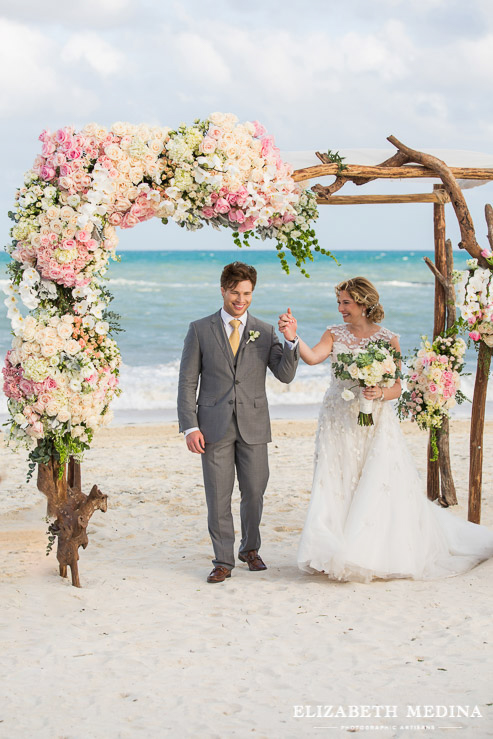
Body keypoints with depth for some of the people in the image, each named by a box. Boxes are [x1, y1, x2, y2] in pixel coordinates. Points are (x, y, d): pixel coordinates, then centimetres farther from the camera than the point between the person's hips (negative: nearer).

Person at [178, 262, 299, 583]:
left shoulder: (265, 332, 7)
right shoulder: (200, 330, 2)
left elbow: (285, 375, -1)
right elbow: (188, 382, 1)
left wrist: (291, 342, -17)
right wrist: (190, 427, -7)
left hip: (253, 426, 2)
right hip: (214, 426, -2)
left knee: (254, 493, 9)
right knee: (218, 497, 2)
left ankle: (250, 548, 31)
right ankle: (223, 561, 13)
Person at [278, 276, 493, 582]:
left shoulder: (388, 339, -2)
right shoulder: (335, 334, 4)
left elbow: (397, 388, -1)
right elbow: (312, 357, -15)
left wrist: (380, 394, -21)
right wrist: (293, 336, -31)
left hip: (375, 423, -2)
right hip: (338, 423, 2)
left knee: (376, 489, -4)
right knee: (336, 488, 1)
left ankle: (375, 555, 9)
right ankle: (336, 555, 9)